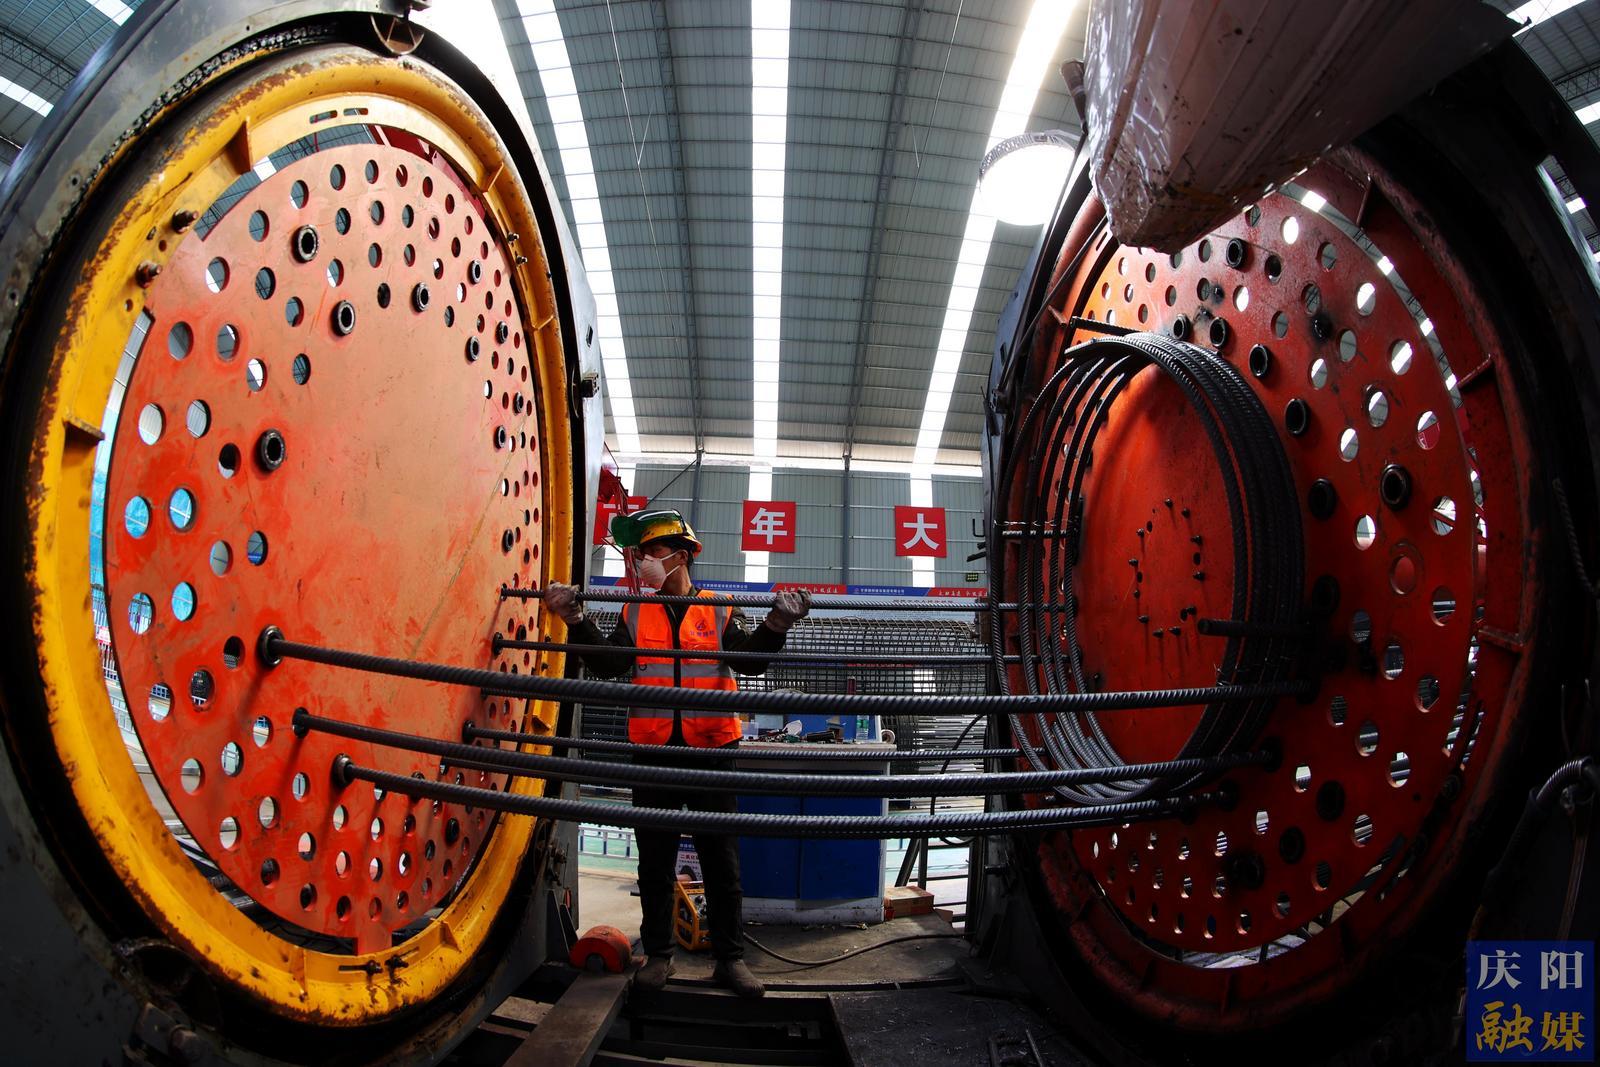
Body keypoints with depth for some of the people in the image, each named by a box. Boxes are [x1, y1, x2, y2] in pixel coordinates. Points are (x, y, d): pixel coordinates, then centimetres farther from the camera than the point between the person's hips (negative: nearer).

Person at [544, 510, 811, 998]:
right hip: (653, 751, 2)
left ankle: (730, 958, 15)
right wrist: (576, 620, -20)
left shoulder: (719, 611, 3)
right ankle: (657, 955, 23)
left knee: (722, 861, 5)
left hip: (711, 748, -2)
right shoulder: (635, 614, 9)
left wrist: (775, 626, -27)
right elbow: (608, 663, -6)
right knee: (655, 861, 10)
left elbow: (750, 660, -9)